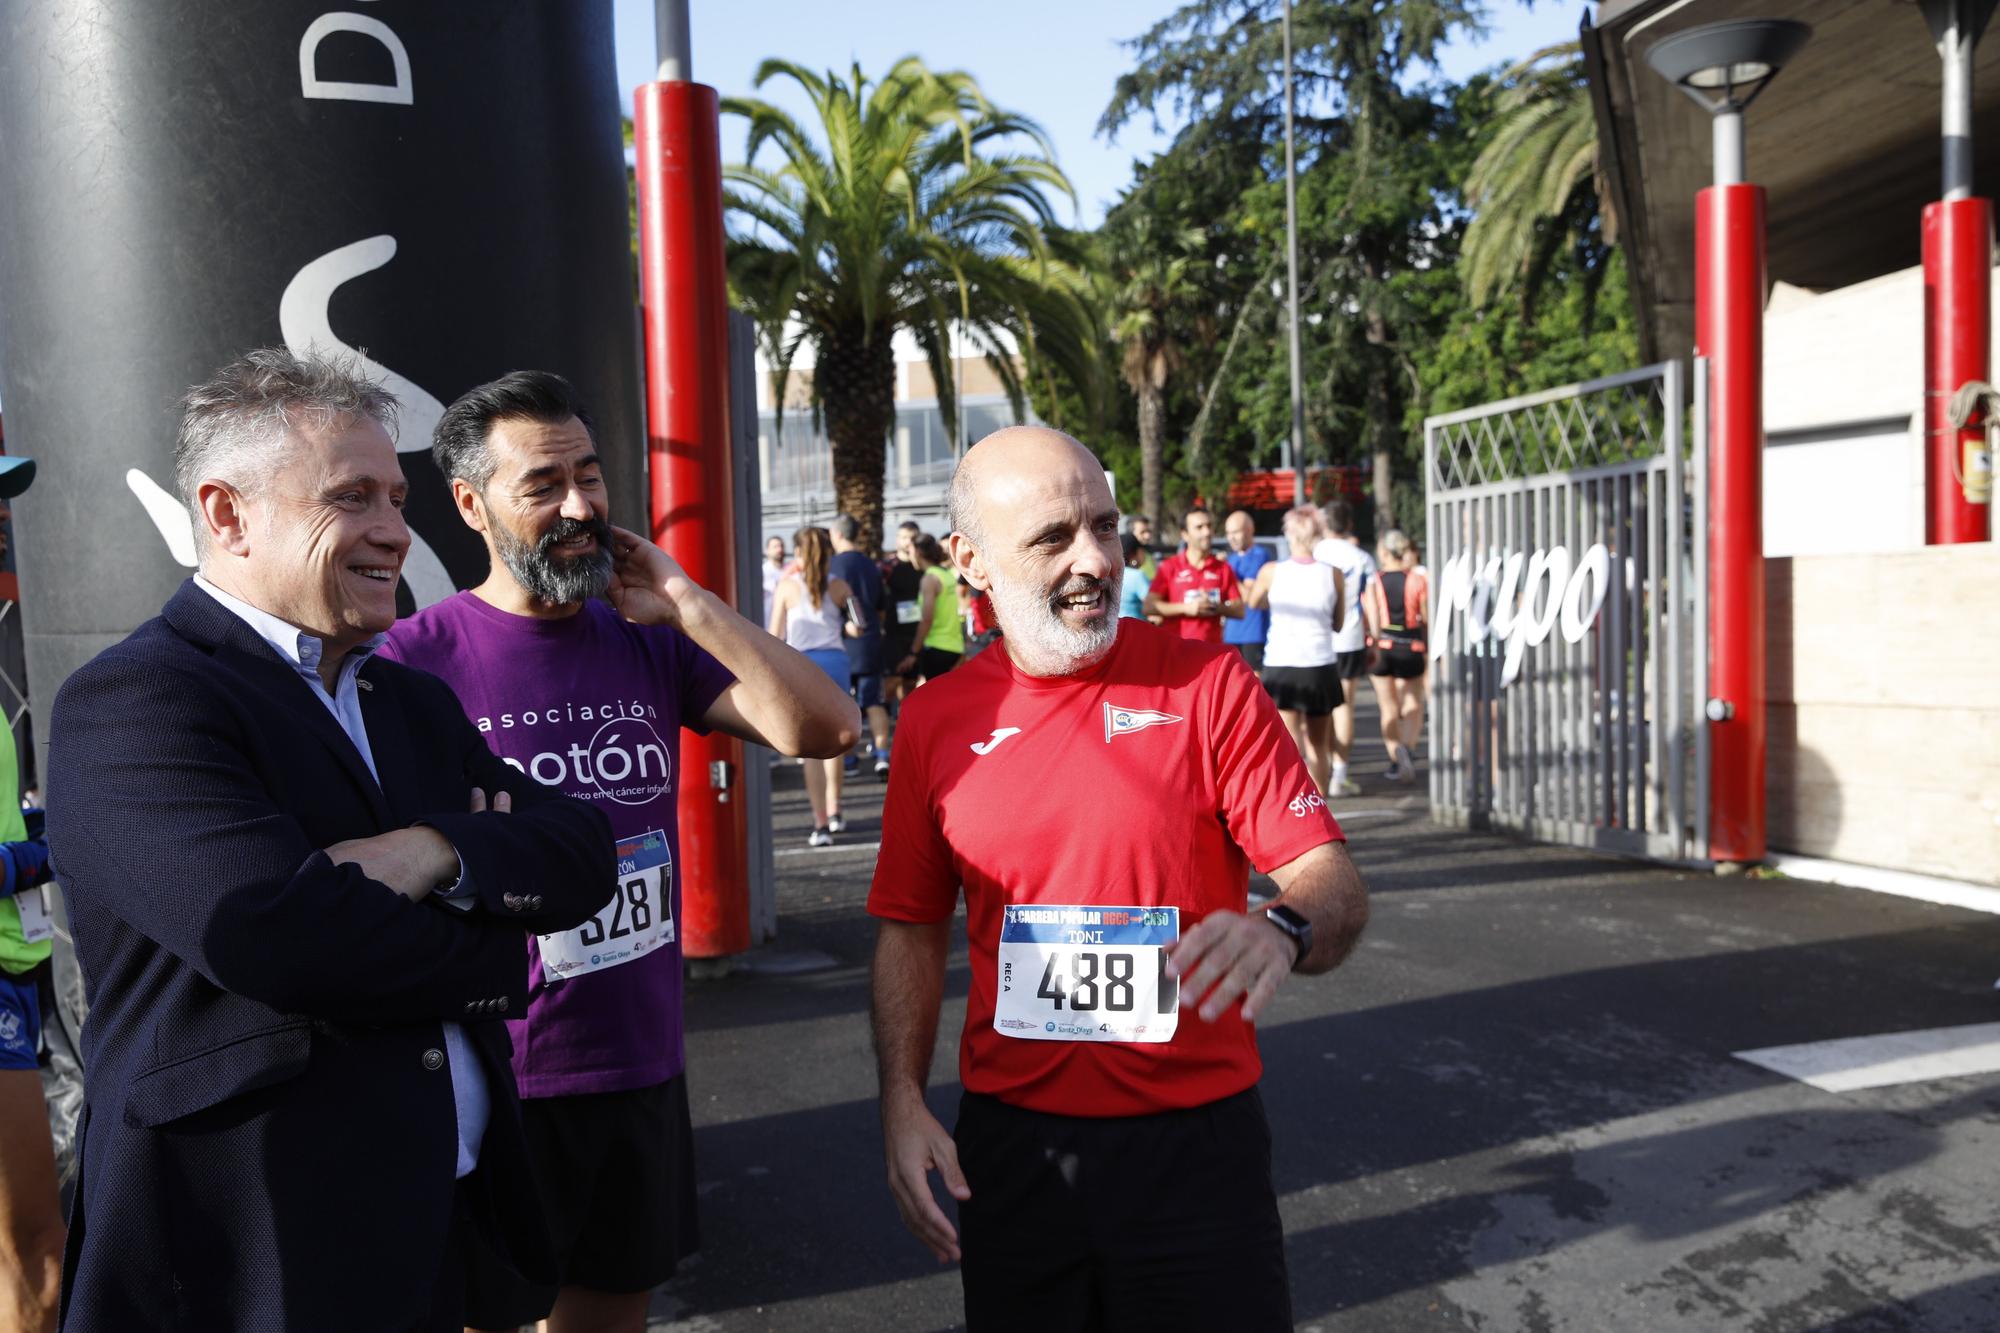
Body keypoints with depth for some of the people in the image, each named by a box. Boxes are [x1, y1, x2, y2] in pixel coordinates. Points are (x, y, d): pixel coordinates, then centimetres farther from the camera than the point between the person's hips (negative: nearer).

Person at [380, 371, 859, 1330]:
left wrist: (685, 602, -10)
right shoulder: (415, 661, -11)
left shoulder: (647, 643, 4)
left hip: (646, 1068, 5)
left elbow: (824, 727, -6)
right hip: (495, 1082, -5)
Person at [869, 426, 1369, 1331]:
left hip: (1195, 1143, -2)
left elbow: (1334, 883, -11)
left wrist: (1284, 930, -33)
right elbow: (912, 927, 7)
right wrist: (902, 1100, -2)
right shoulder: (937, 718, 0)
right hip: (1010, 1144, 3)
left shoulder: (1206, 682, -8)